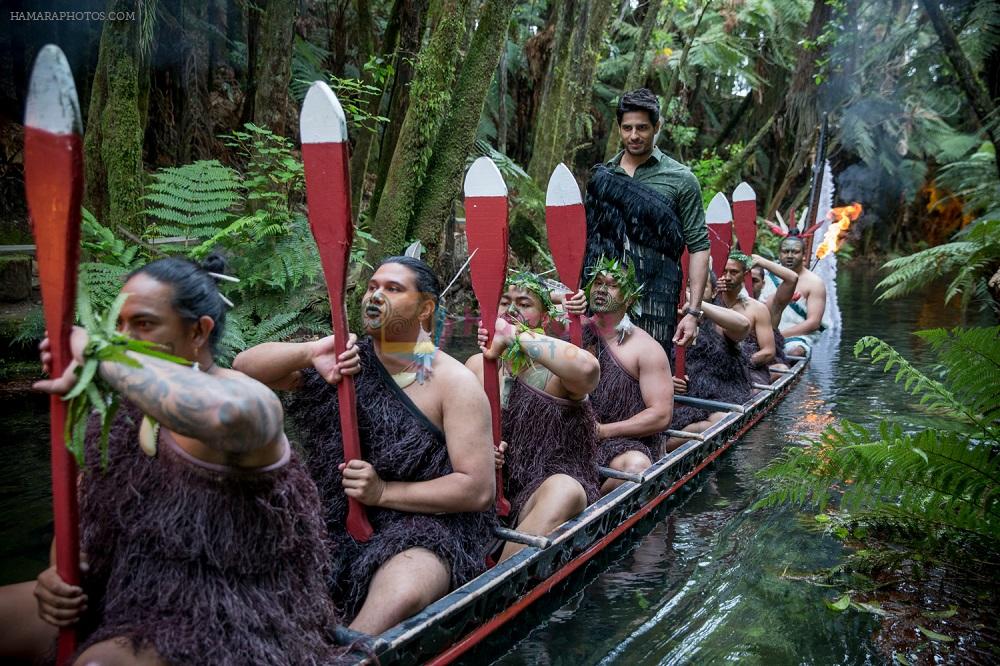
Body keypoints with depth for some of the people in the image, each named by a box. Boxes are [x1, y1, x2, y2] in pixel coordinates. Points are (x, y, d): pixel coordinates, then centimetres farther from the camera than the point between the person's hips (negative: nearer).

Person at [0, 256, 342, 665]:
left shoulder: (242, 398, -22)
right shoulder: (131, 404, 3)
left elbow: (225, 413, -49)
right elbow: (83, 505, 14)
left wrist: (98, 354, -34)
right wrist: (58, 573, -8)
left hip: (225, 622, -8)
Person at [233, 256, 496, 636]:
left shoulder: (455, 382, -8)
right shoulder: (348, 361, 4)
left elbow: (480, 489, -12)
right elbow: (245, 367, 0)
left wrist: (383, 492, -17)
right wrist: (311, 352, -19)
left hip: (426, 525, -4)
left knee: (402, 593, -34)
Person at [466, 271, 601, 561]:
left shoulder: (556, 371, -4)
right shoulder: (478, 365, 11)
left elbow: (587, 367, -30)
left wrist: (514, 334, -24)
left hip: (548, 485, -3)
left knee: (564, 491, -35)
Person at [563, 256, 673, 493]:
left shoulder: (647, 349, 0)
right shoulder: (576, 330, 10)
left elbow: (661, 415, -5)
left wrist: (603, 431, -12)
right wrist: (560, 313, -13)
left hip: (626, 440, -2)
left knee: (637, 466, -35)